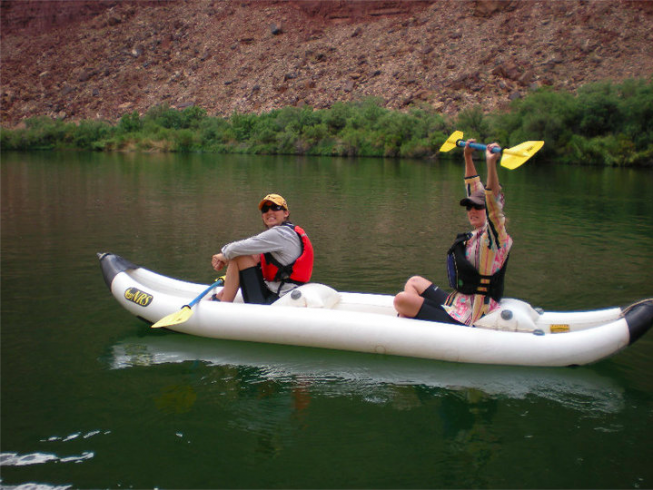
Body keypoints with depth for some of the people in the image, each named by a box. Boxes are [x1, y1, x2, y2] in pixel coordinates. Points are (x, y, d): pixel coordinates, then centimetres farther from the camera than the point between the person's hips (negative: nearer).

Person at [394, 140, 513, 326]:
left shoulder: (495, 238, -14)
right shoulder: (477, 235, 9)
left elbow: (494, 202, -32)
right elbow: (474, 191, 19)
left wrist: (491, 163, -40)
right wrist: (468, 157, 22)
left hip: (463, 320, -10)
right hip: (457, 305, 10)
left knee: (401, 299, -16)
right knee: (414, 282, 25)